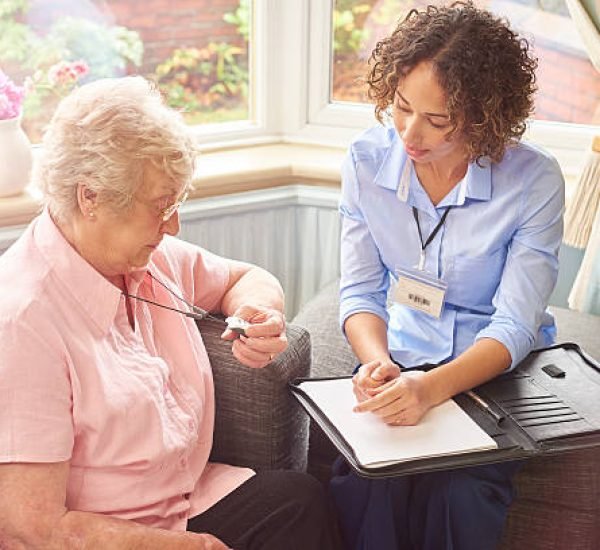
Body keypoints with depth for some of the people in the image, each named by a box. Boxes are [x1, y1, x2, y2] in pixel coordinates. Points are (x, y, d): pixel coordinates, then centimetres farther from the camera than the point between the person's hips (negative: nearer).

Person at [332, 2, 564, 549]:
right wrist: (378, 362, -22)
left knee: (457, 497, -28)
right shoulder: (368, 161, -5)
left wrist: (432, 387, -33)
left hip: (496, 374, -2)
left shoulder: (534, 180, -15)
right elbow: (360, 292, -1)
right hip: (400, 361, 2)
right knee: (364, 487, -26)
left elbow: (513, 328, -16)